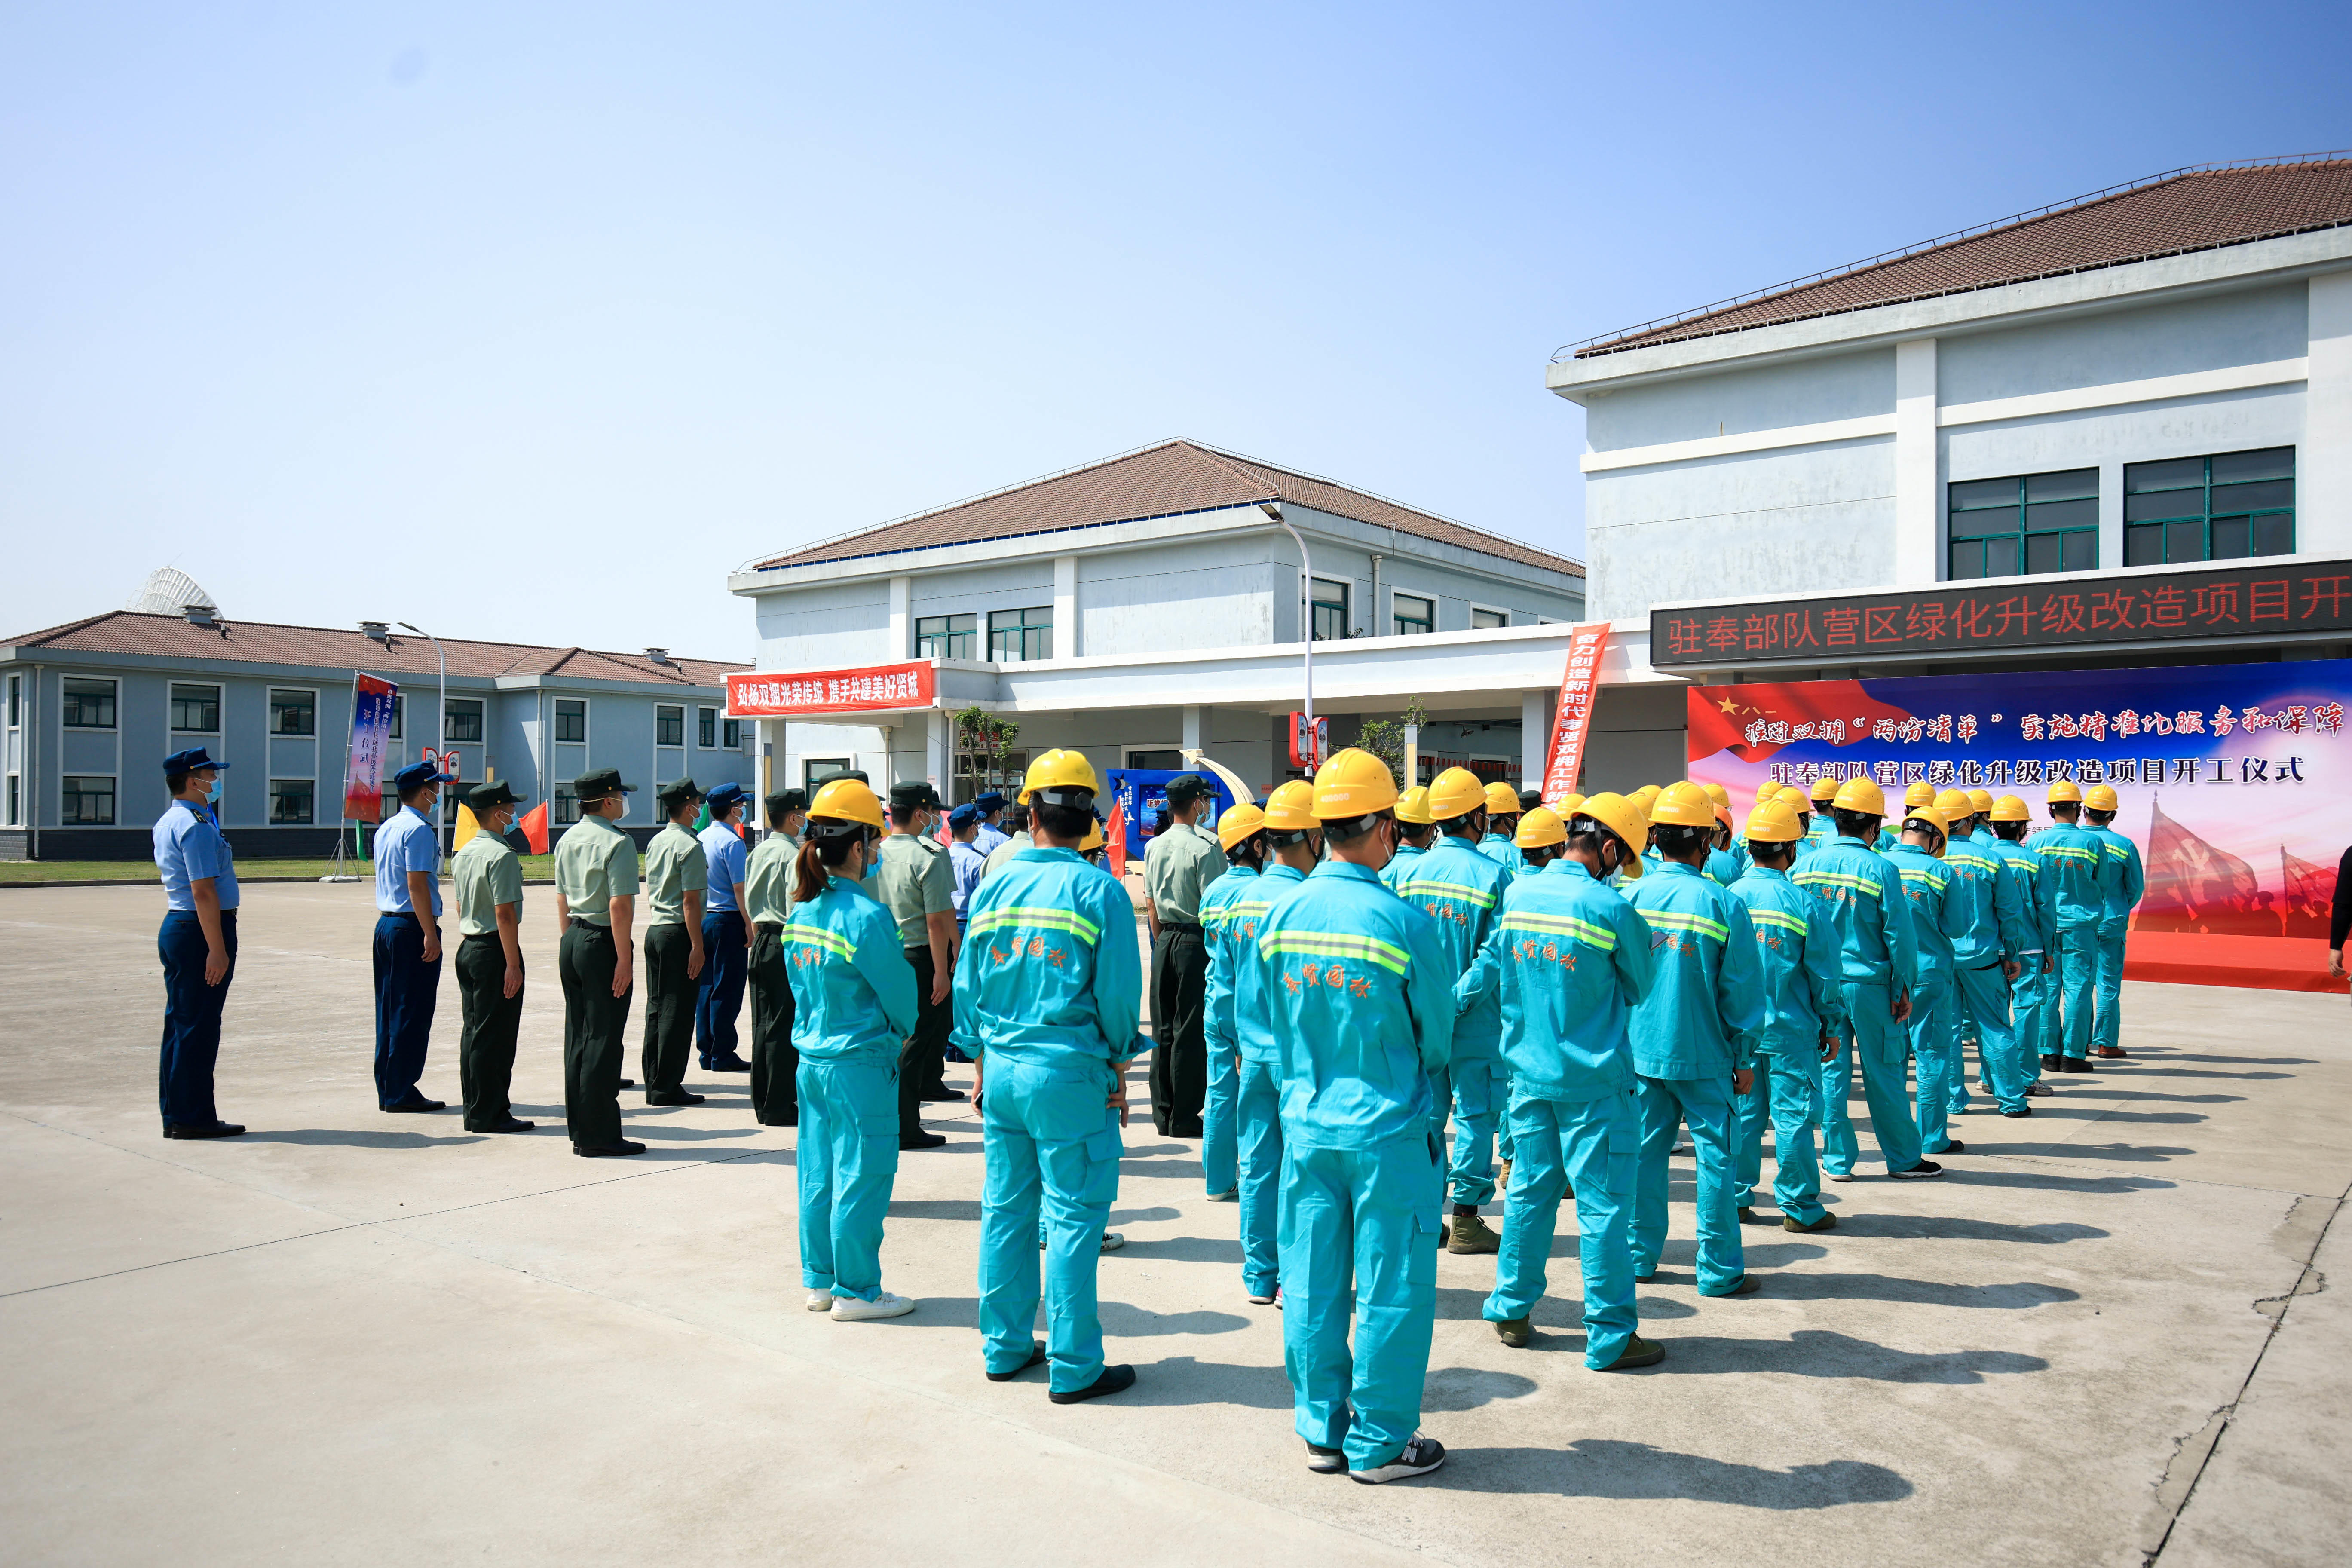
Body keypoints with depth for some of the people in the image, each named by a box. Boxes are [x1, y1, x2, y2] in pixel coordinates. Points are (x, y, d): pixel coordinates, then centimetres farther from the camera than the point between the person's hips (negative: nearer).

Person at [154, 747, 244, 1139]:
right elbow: (204, 892, -23)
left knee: (179, 1022, 14)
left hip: (175, 926, 11)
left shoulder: (165, 823, 16)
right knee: (198, 1026, -5)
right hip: (202, 930, -11)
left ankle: (174, 1114, 20)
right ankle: (193, 1117, 0)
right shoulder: (196, 826, -17)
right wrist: (217, 949, -23)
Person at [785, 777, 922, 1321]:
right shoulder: (866, 917, -20)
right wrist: (901, 1031, 9)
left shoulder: (800, 913, 4)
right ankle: (856, 1291, 12)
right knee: (860, 1176, 2)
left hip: (811, 1057, 8)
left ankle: (820, 1280, 26)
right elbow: (901, 994, -11)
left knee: (818, 1172, 15)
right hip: (861, 1063, -8)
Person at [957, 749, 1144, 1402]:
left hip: (1001, 1067, 5)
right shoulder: (1100, 891, -9)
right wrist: (1119, 1070, 4)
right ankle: (1073, 1367, 9)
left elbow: (968, 985, 9)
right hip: (1070, 1074, -5)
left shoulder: (993, 887, 4)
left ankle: (1005, 1347, 27)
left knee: (1005, 1208, 15)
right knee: (1074, 1217, 3)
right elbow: (1118, 993, -9)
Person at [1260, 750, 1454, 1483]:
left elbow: (1277, 1021, 7)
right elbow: (1437, 1030, -4)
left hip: (1306, 1125, 5)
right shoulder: (1404, 921, -17)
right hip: (1386, 1130, -5)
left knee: (1312, 1286, 14)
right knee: (1390, 1290, 8)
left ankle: (1323, 1431, 27)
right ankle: (1379, 1443, 19)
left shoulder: (1281, 915, -3)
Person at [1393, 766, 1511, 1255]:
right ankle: (1466, 1220, 12)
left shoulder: (1411, 873, -1)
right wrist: (1458, 999, -13)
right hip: (1474, 1022, -4)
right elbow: (1494, 954, -17)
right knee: (1475, 1114, 7)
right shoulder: (1494, 875, -12)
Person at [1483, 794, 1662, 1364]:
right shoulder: (1610, 909, -16)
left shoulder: (1516, 895, 0)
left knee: (1530, 1188, 17)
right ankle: (1611, 1337, 12)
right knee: (1603, 1204, 3)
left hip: (1528, 1071, 6)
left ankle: (1511, 1311, 26)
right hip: (1592, 1077, -6)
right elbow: (1639, 986, -1)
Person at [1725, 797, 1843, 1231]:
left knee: (1744, 1113, 13)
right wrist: (1833, 1026, 6)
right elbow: (1824, 974, -7)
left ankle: (1736, 1197, 19)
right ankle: (1800, 1207, 12)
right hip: (1790, 1031, -4)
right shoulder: (1803, 903, -13)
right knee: (1794, 1116, 4)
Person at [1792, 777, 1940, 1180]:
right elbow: (1900, 935, -9)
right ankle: (1903, 1159, 19)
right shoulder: (1881, 869, -11)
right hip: (1869, 984, -3)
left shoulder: (1806, 866, 0)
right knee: (1884, 1074, 7)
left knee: (1831, 1072, 9)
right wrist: (1902, 988, 1)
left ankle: (1837, 1160, 14)